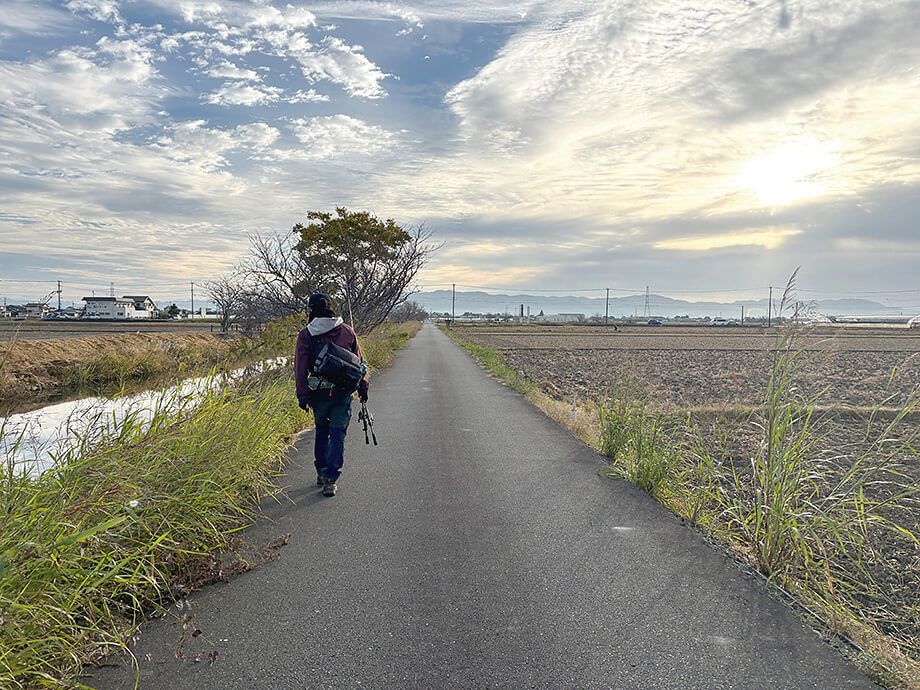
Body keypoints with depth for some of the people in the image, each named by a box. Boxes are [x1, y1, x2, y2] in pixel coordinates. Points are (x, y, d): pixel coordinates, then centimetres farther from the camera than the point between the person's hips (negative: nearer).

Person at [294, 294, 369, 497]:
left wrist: (302, 395, -2)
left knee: (321, 430, 21)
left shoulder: (306, 335, -3)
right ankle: (330, 479, -1)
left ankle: (321, 472, 27)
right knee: (337, 434, 4)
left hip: (319, 392, 0)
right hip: (343, 392, 0)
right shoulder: (347, 331, 3)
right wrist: (362, 388, 14)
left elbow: (300, 368, -5)